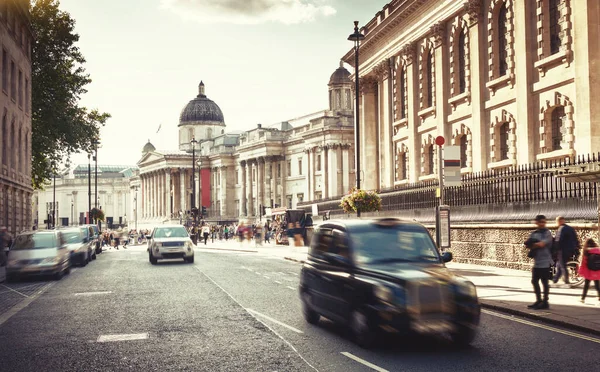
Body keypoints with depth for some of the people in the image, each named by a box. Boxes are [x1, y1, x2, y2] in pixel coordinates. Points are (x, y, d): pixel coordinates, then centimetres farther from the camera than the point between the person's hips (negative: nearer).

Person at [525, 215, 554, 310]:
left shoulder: (547, 233, -8)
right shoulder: (534, 234, 12)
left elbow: (541, 244, -19)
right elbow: (527, 244, 5)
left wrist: (533, 245, -3)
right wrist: (537, 245, -12)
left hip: (545, 262, -7)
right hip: (536, 262, 7)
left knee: (545, 282, 0)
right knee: (534, 281, 14)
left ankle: (545, 302, 9)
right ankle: (538, 300, 27)